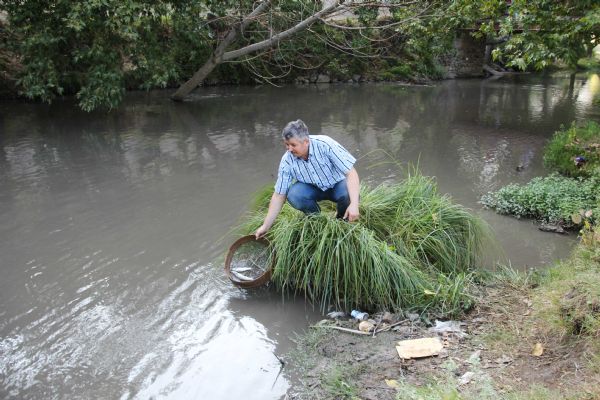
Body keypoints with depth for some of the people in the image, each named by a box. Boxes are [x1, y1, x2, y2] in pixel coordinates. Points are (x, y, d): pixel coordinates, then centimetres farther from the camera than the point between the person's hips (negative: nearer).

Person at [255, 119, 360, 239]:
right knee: (294, 194, -29)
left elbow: (351, 173, -29)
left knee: (348, 196, -34)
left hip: (337, 184, -2)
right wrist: (265, 226, -12)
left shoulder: (325, 144, -29)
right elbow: (279, 195, -11)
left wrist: (354, 204, -40)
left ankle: (342, 218, 2)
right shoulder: (287, 160, -20)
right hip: (313, 188, 2)